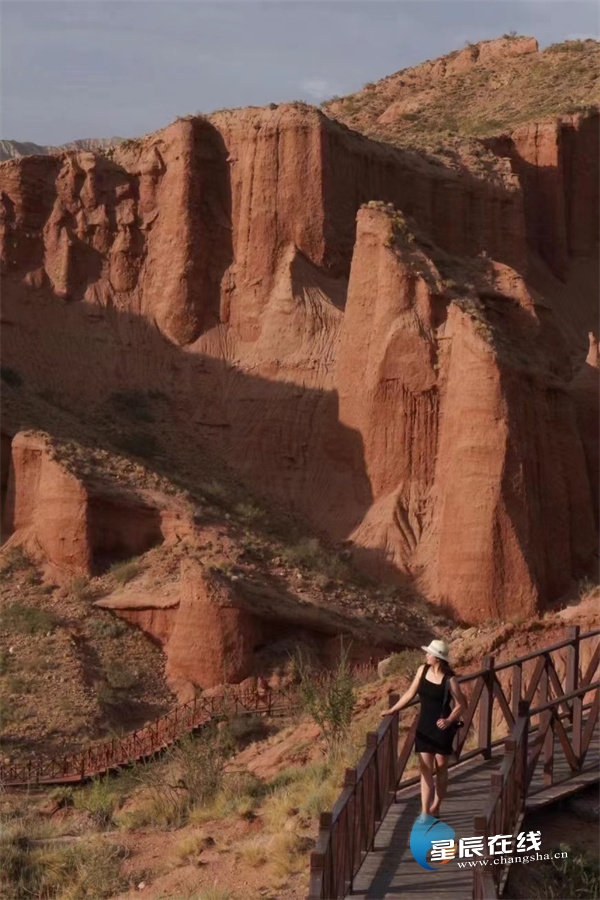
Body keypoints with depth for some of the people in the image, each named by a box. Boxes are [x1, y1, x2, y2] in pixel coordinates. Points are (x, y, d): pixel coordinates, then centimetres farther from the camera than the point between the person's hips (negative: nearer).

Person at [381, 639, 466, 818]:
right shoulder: (422, 670, -1)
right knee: (425, 769, -1)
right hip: (424, 726, 4)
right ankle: (425, 813, -3)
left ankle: (435, 808, 26)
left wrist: (449, 720, -25)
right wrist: (392, 710, 10)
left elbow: (461, 705, -9)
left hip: (441, 728, -4)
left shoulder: (449, 680, -16)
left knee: (440, 768, 10)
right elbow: (410, 693, 10)